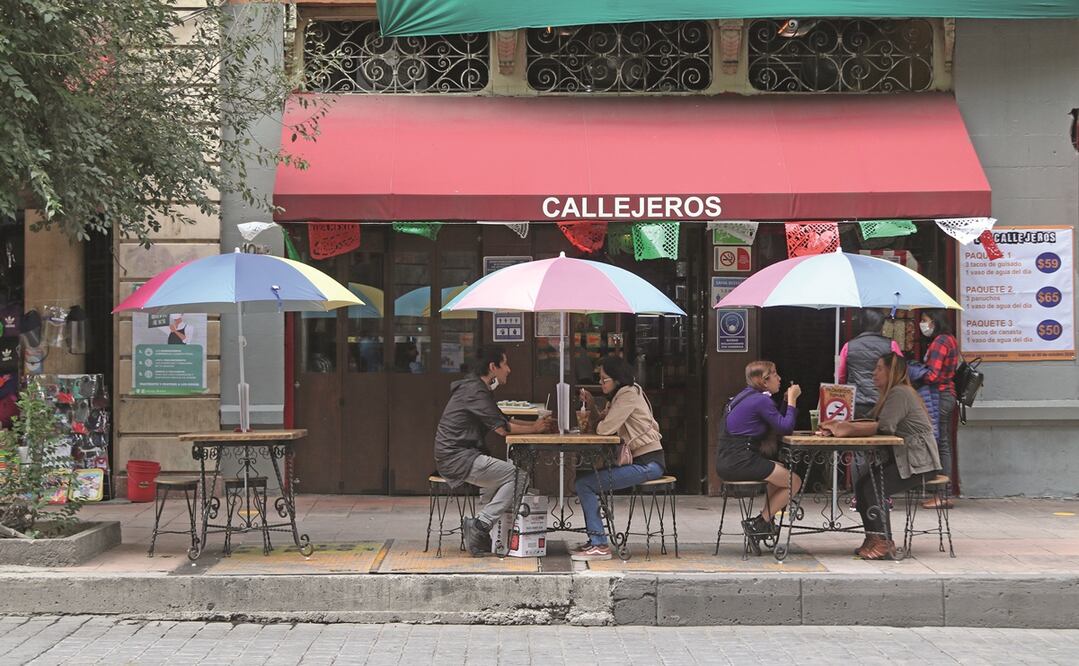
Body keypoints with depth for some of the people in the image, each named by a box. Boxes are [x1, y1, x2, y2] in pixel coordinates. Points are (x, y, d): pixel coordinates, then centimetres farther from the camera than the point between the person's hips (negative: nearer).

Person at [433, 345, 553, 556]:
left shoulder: (477, 388, 20)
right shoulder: (475, 391, -13)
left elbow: (503, 420, 21)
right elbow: (503, 428, -14)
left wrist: (535, 424, 11)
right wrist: (535, 429, -1)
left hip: (457, 456, 10)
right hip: (458, 458, -10)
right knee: (518, 476, -11)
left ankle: (479, 529, 11)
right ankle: (480, 525, -12)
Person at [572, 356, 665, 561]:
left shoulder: (629, 395, -14)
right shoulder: (621, 394, 18)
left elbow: (605, 428, -19)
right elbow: (602, 422, 17)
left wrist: (599, 422, 4)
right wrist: (592, 406, 0)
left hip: (648, 463, -10)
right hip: (639, 460, 10)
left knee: (584, 484, -14)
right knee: (585, 478, 14)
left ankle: (600, 545, -12)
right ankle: (595, 540, 15)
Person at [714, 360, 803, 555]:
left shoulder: (747, 395, 19)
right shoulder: (761, 400, -11)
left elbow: (778, 425, 20)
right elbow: (785, 428, -10)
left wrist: (787, 400, 13)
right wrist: (792, 400, 0)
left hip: (727, 462, 10)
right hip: (740, 462, -10)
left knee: (782, 470, 29)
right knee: (794, 482, 0)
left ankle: (764, 521, 18)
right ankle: (759, 524, 0)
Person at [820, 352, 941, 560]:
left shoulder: (900, 393, -13)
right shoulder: (890, 395, 21)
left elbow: (884, 427, -24)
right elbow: (869, 422, 12)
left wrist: (846, 430, -23)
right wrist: (840, 425, -3)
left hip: (918, 463, -10)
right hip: (902, 459, 10)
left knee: (873, 487, -20)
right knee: (862, 485, -1)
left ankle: (883, 543, -16)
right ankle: (874, 539, 1)